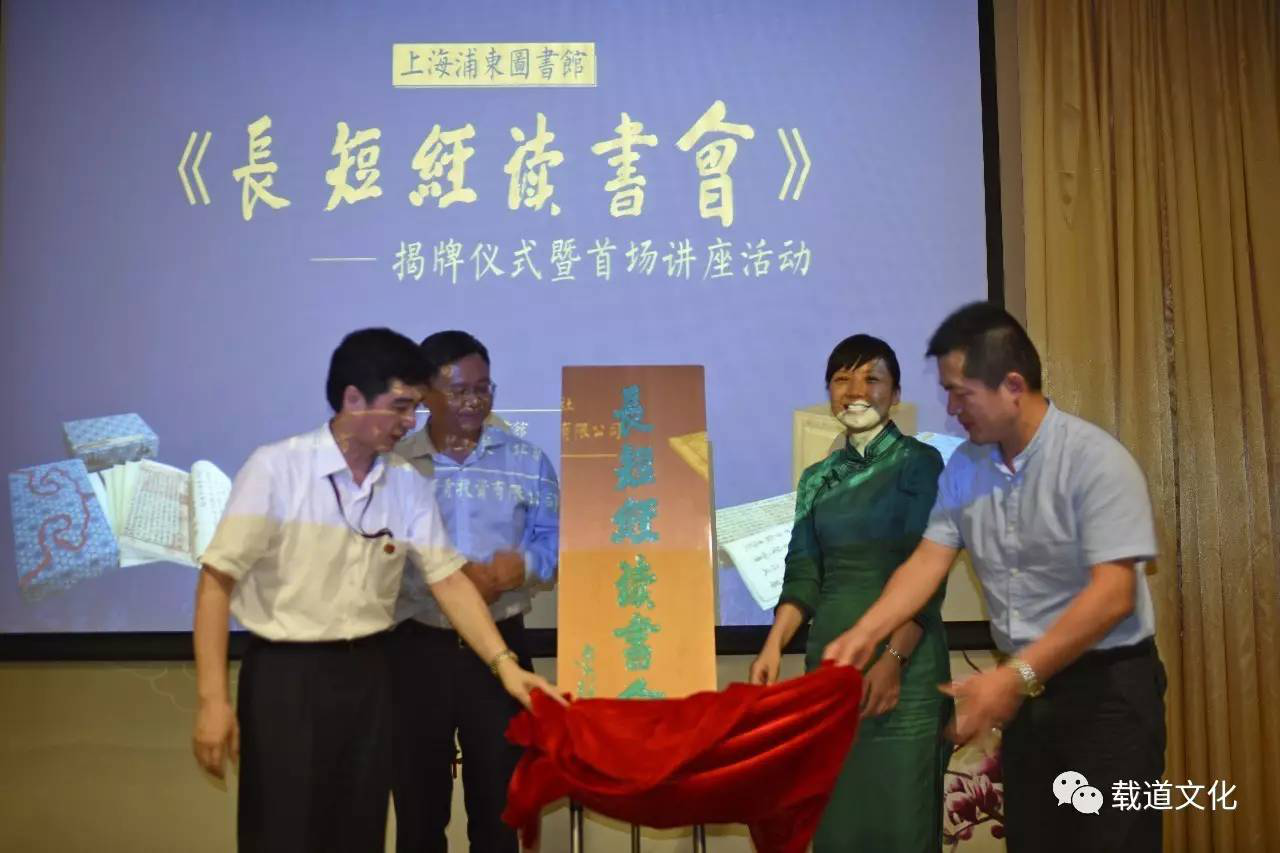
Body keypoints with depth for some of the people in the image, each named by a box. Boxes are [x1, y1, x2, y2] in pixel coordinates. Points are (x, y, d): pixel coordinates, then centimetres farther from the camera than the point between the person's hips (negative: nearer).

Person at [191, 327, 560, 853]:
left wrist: (504, 663, -7)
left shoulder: (408, 486, 2)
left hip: (367, 674, 4)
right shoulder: (275, 469, -11)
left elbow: (448, 578, 2)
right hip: (284, 676, -4)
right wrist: (213, 698, -16)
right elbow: (217, 581, -11)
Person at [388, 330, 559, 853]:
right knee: (418, 800, 10)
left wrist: (522, 566, -20)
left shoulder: (527, 461, 4)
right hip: (417, 649, 0)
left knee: (498, 799, 10)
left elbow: (556, 544, 2)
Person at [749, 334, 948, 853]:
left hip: (904, 659, -4)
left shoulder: (920, 463, -2)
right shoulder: (818, 479, 11)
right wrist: (772, 648, -8)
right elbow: (803, 576, 6)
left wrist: (893, 658, -19)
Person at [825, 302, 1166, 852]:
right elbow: (928, 560, 0)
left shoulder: (1095, 459, -18)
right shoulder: (964, 467, 2)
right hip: (1029, 684, 6)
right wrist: (865, 633, -14)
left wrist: (1014, 677, -28)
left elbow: (1113, 595, -23)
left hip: (1108, 684, -5)